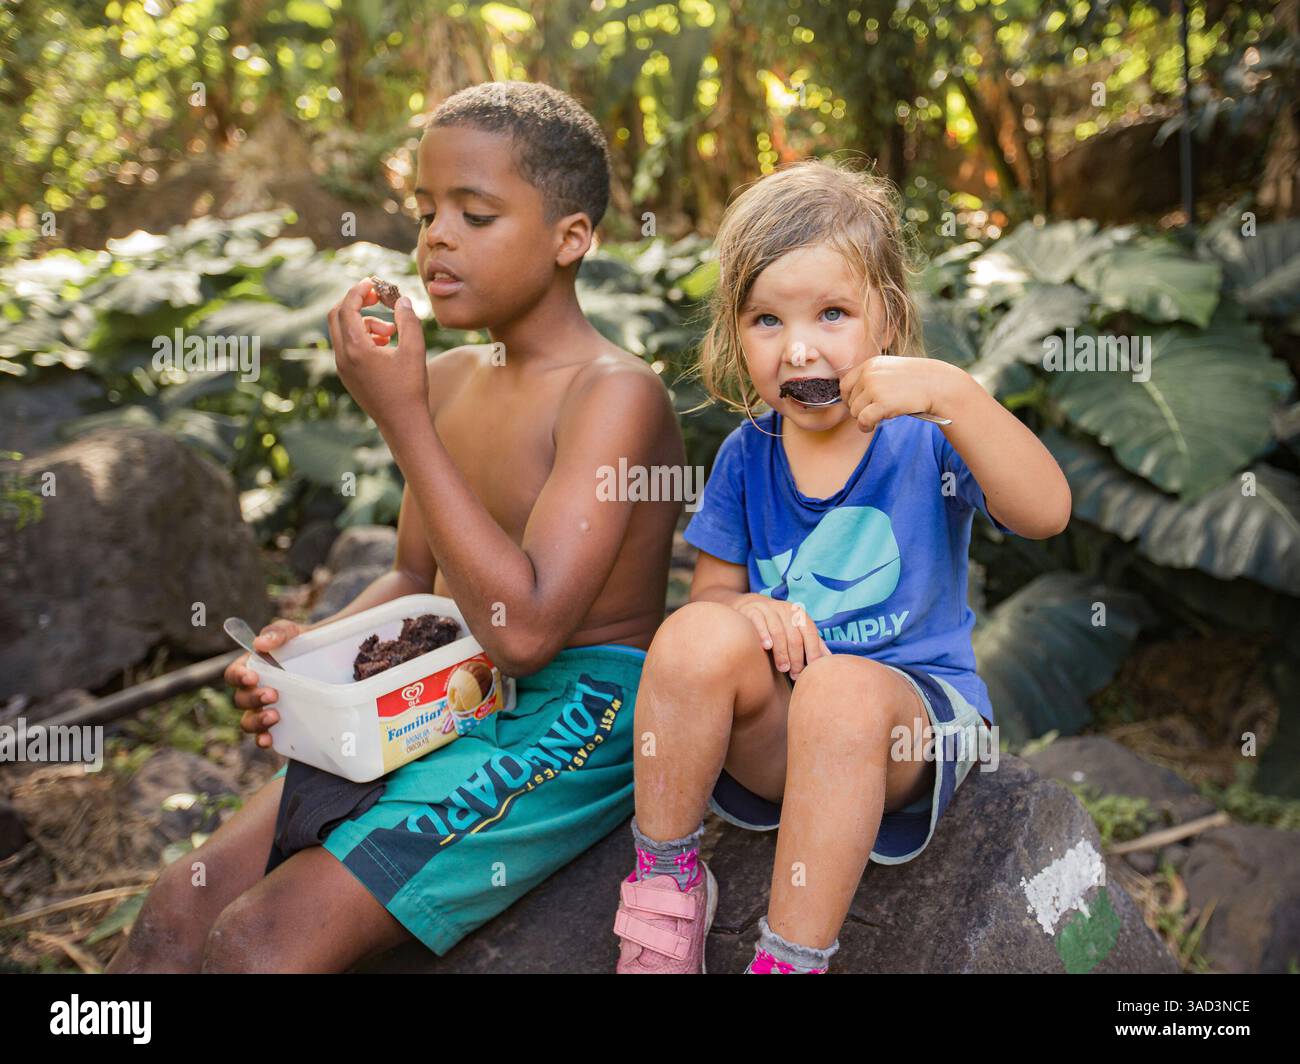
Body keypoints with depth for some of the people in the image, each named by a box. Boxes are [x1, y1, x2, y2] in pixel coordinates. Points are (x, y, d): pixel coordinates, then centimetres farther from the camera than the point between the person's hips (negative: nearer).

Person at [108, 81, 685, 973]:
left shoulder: (616, 392, -16)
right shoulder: (446, 378, 8)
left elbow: (523, 627, -26)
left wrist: (401, 420, -24)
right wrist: (310, 650, -2)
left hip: (568, 722, -7)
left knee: (258, 945, -18)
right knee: (184, 902, -3)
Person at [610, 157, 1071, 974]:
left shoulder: (924, 440, -5)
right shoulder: (746, 456, 5)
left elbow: (1046, 512, -21)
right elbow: (712, 589, 8)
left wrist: (952, 392, -32)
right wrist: (744, 612, -16)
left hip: (913, 711, -2)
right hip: (772, 720, 3)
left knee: (840, 692, -37)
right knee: (695, 637, -28)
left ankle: (792, 958, -23)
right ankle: (666, 884, -10)